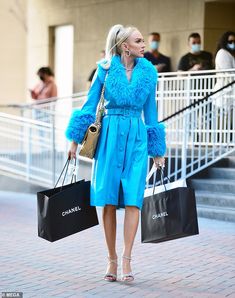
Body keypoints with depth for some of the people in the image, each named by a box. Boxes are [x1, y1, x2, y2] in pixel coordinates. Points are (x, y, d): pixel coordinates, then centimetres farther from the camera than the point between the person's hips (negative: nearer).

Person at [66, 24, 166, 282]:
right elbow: (90, 105, 5)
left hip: (137, 137, 1)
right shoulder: (105, 69, 1)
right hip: (109, 135, -1)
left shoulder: (148, 72, 7)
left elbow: (150, 112, 13)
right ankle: (112, 259, 10)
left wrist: (157, 150, 14)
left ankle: (126, 260, -8)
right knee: (109, 199, 0)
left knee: (133, 198, -10)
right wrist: (75, 140, 2)